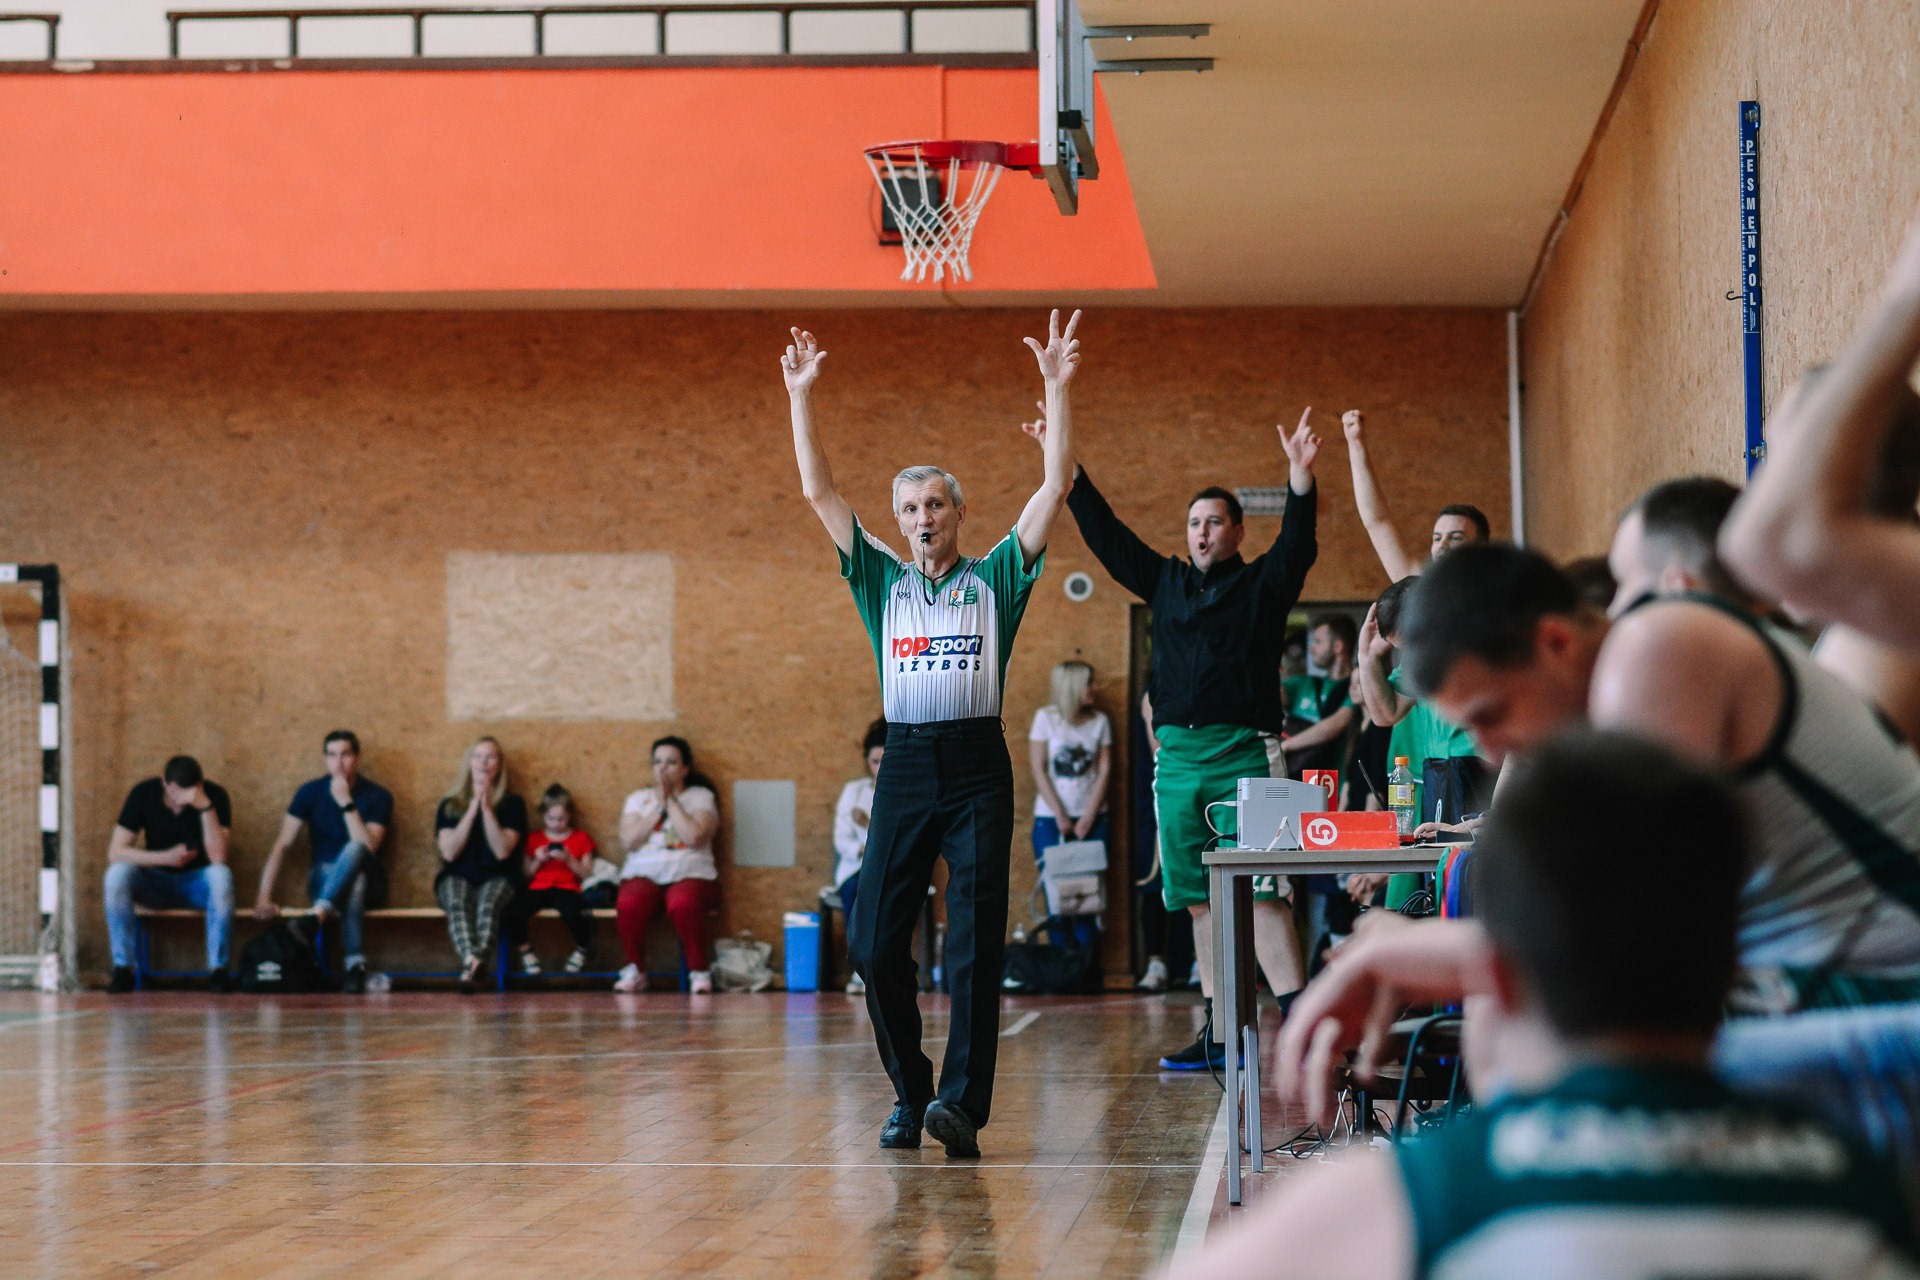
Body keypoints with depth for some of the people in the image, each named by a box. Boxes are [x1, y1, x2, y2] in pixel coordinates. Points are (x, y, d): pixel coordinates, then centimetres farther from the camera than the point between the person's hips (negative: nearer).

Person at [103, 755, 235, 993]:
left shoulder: (215, 795, -15)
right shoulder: (143, 793, -11)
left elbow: (218, 857, -26)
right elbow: (115, 852, -15)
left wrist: (205, 806, -35)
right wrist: (166, 858, -24)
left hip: (197, 883, -1)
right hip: (156, 882, 1)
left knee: (221, 875, -35)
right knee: (118, 873, -30)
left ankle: (218, 969, -26)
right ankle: (123, 969, -23)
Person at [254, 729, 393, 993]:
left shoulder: (378, 796, -4)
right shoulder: (310, 792, 0)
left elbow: (367, 848, -18)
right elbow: (283, 844, -4)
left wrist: (346, 802, -23)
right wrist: (264, 896, -13)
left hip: (369, 881, -1)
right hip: (324, 879, 1)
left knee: (353, 850, -38)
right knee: (353, 886, -38)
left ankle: (315, 917, -53)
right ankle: (354, 965, -43)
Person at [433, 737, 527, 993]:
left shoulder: (512, 804, 9)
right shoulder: (450, 804, 12)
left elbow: (502, 851, -5)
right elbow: (449, 852, -2)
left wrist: (487, 809, -10)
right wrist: (473, 809, -6)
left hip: (496, 878, -1)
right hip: (457, 876, 1)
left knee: (488, 905, -38)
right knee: (458, 905, -37)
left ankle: (471, 967, -64)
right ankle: (473, 965, -65)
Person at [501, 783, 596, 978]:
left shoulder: (580, 838, 13)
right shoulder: (534, 839, 18)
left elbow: (586, 873, 6)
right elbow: (526, 873, 15)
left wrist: (569, 860, -9)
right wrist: (537, 861, -3)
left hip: (566, 888, -2)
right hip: (537, 888, 2)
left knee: (572, 912, -39)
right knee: (511, 913, -31)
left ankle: (583, 948, -4)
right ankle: (523, 951, 0)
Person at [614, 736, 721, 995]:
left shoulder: (701, 797, 10)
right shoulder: (638, 799, 17)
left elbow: (694, 836, -10)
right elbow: (628, 841, 0)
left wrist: (671, 801, -5)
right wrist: (658, 807, -3)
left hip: (690, 875, -2)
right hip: (644, 875, 2)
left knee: (683, 903, -39)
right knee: (628, 904, -35)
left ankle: (699, 971, -20)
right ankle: (635, 971, -13)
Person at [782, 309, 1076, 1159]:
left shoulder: (996, 577, 9)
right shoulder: (882, 580, 15)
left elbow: (1055, 488, 2)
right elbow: (818, 494, 12)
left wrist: (1057, 391, -3)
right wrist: (802, 398, 7)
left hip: (978, 769, -2)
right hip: (905, 769, 3)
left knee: (976, 941, -10)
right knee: (875, 943, -1)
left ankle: (962, 1102, -13)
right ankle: (909, 1091, 16)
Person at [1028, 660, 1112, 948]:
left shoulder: (1100, 721, 6)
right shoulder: (1046, 718, -1)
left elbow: (1104, 771, 3)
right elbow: (1039, 770, -3)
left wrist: (1089, 816, -7)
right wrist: (1060, 816, -8)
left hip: (1091, 819, 2)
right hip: (1050, 819, -2)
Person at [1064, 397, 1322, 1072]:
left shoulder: (1262, 584, 5)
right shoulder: (1166, 581, 17)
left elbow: (1297, 544, -11)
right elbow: (1107, 536, 20)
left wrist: (1300, 480, -27)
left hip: (1243, 756, -5)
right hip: (1177, 757, 5)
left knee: (1261, 894, -14)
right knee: (1201, 901, 7)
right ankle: (1220, 1035, 11)